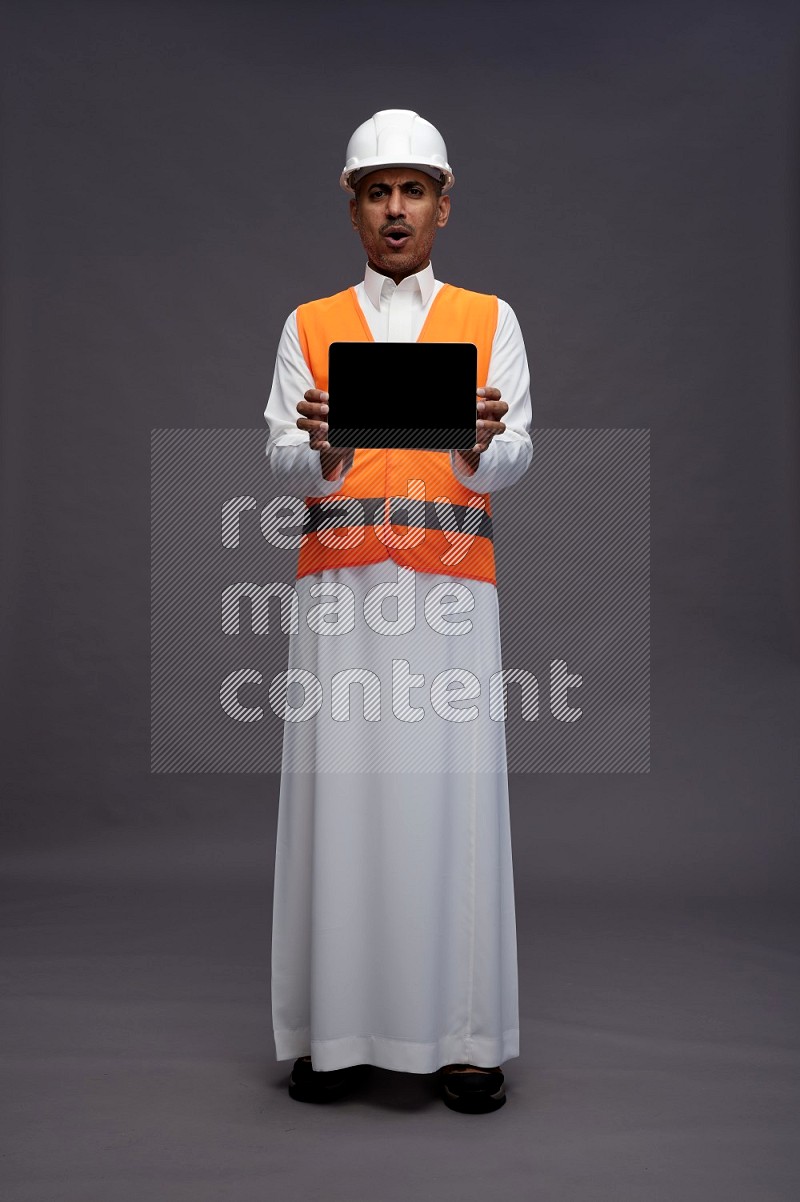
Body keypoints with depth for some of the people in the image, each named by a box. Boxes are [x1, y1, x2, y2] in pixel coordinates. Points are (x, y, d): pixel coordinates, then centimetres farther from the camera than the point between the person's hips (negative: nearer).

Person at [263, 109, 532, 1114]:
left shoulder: (490, 320, 14)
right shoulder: (308, 325, 15)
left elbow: (513, 460, 3)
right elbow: (282, 466, 4)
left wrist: (479, 443, -20)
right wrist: (322, 445, -19)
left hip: (450, 588, 0)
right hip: (338, 587, 1)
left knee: (451, 794, -3)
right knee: (338, 793, -1)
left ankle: (463, 1035, 8)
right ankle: (333, 1030, 10)